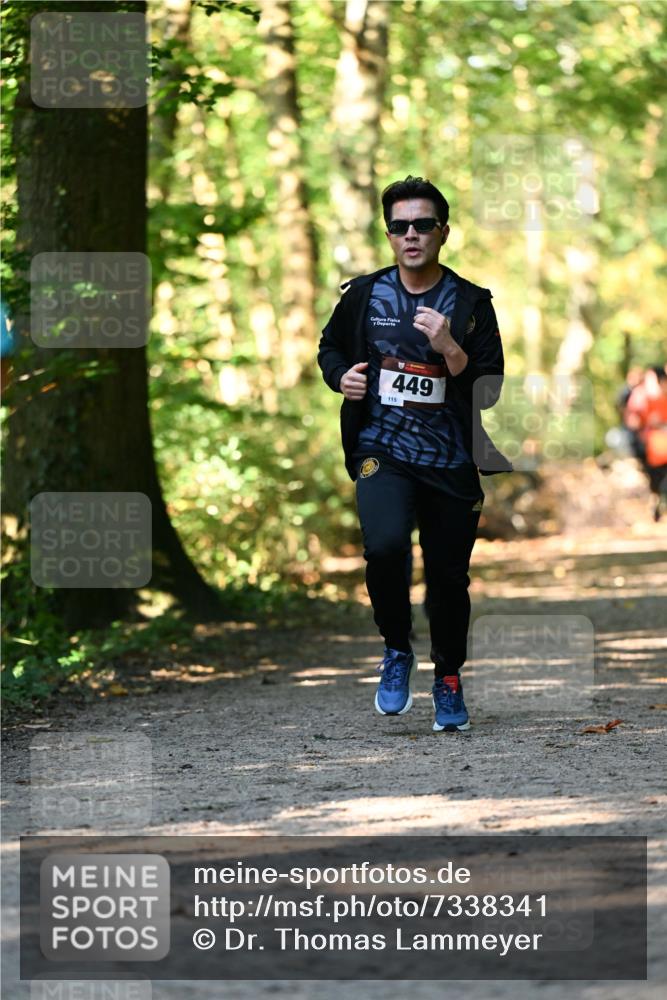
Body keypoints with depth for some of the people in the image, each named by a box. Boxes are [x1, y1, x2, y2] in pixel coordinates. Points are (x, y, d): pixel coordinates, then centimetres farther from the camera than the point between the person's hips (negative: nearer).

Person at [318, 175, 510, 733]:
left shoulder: (471, 304, -1)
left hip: (451, 462, 1)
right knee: (385, 545, -26)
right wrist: (341, 377, -2)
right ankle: (397, 650, -1)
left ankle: (449, 679, 33)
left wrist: (449, 347, -20)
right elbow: (330, 347, 20)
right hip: (382, 452, -1)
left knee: (449, 576, 9)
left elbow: (489, 391, -5)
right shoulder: (365, 295, 2)